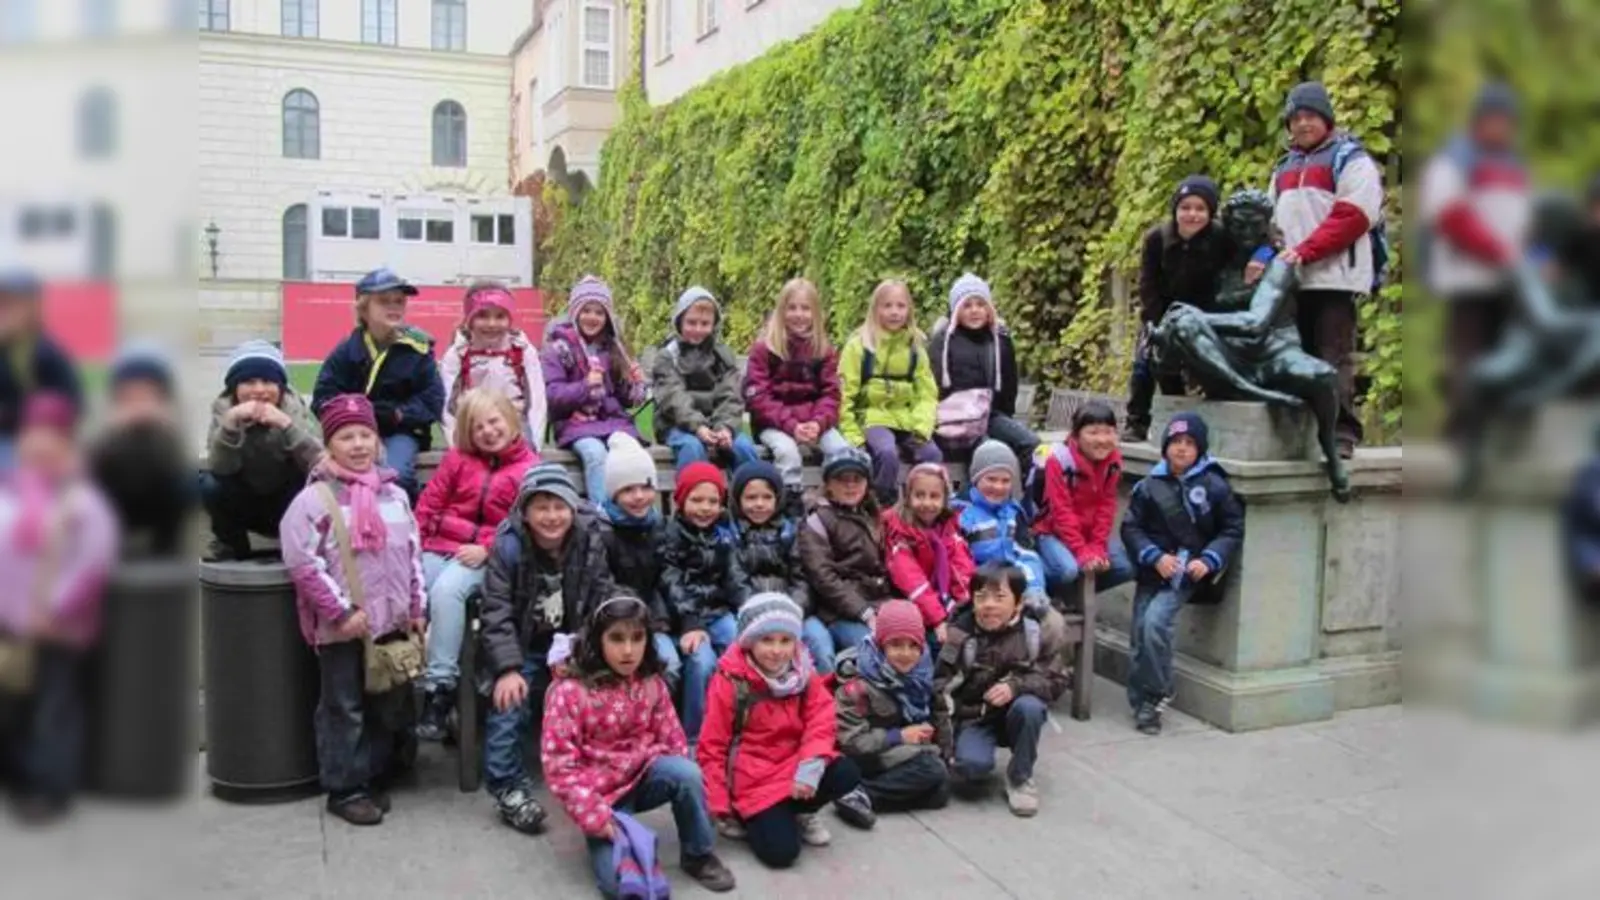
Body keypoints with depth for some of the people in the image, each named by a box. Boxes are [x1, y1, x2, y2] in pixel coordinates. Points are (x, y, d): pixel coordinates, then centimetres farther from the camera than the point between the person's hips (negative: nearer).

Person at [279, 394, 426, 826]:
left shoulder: (395, 494, 6)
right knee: (344, 708, 5)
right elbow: (302, 562, -14)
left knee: (391, 705, 13)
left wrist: (416, 608, 8)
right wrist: (341, 611, -15)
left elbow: (413, 553, 12)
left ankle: (375, 777, 28)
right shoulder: (314, 499, -10)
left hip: (393, 621, 5)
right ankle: (344, 788, 16)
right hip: (342, 627, -5)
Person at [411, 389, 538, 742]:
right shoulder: (457, 458, 14)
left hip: (486, 555, -4)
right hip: (438, 546, 4)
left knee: (446, 590, -33)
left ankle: (440, 687, -29)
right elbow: (430, 502, 13)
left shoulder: (530, 467, 2)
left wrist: (487, 549, -15)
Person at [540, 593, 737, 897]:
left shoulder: (652, 685, -2)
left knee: (687, 773, -30)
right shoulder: (570, 691, -17)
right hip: (603, 791, -4)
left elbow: (672, 739, 5)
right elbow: (559, 763, -18)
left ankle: (699, 855, -6)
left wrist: (692, 789, -8)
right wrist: (593, 815, -23)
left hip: (643, 775, 4)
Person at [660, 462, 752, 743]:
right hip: (684, 617, -4)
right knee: (702, 660, -29)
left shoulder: (725, 533, 11)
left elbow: (736, 578, 6)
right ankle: (695, 737, -16)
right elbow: (672, 585, -13)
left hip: (719, 611, 4)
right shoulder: (670, 536, -2)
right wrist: (690, 624, -28)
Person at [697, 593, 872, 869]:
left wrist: (811, 766, -27)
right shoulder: (730, 682, -13)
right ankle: (748, 817, 11)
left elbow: (821, 723, -8)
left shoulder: (804, 674, -1)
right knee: (781, 851, -21)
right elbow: (712, 747, -9)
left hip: (794, 765, 5)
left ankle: (799, 813, 7)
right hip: (754, 779, -5)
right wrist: (720, 808, -10)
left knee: (847, 774, -22)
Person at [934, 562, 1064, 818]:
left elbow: (1056, 681, -8)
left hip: (1014, 717, 2)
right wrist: (948, 749, -19)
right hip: (973, 718, -1)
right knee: (972, 765, -29)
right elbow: (940, 693, -13)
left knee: (1029, 706, -32)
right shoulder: (959, 637, -14)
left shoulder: (1034, 635, -10)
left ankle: (1020, 778, -9)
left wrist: (1016, 686, -27)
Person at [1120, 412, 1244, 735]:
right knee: (1139, 631, -3)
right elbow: (1131, 527, 1)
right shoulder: (1150, 485, 1)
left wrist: (1209, 561, -13)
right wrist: (1155, 556, -13)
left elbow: (1233, 530, 1)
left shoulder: (1214, 485, -3)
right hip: (1153, 569, 3)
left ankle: (1151, 696, -3)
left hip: (1189, 573, -3)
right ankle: (1146, 698, 15)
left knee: (1154, 622, -21)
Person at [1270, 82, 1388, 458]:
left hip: (1335, 276, -6)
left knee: (1334, 358, -10)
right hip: (1291, 279, 6)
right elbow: (1273, 221, 23)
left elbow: (1352, 217, -9)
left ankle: (1342, 434, -9)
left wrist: (1304, 251, -16)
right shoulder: (1283, 168, 24)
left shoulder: (1350, 160, 4)